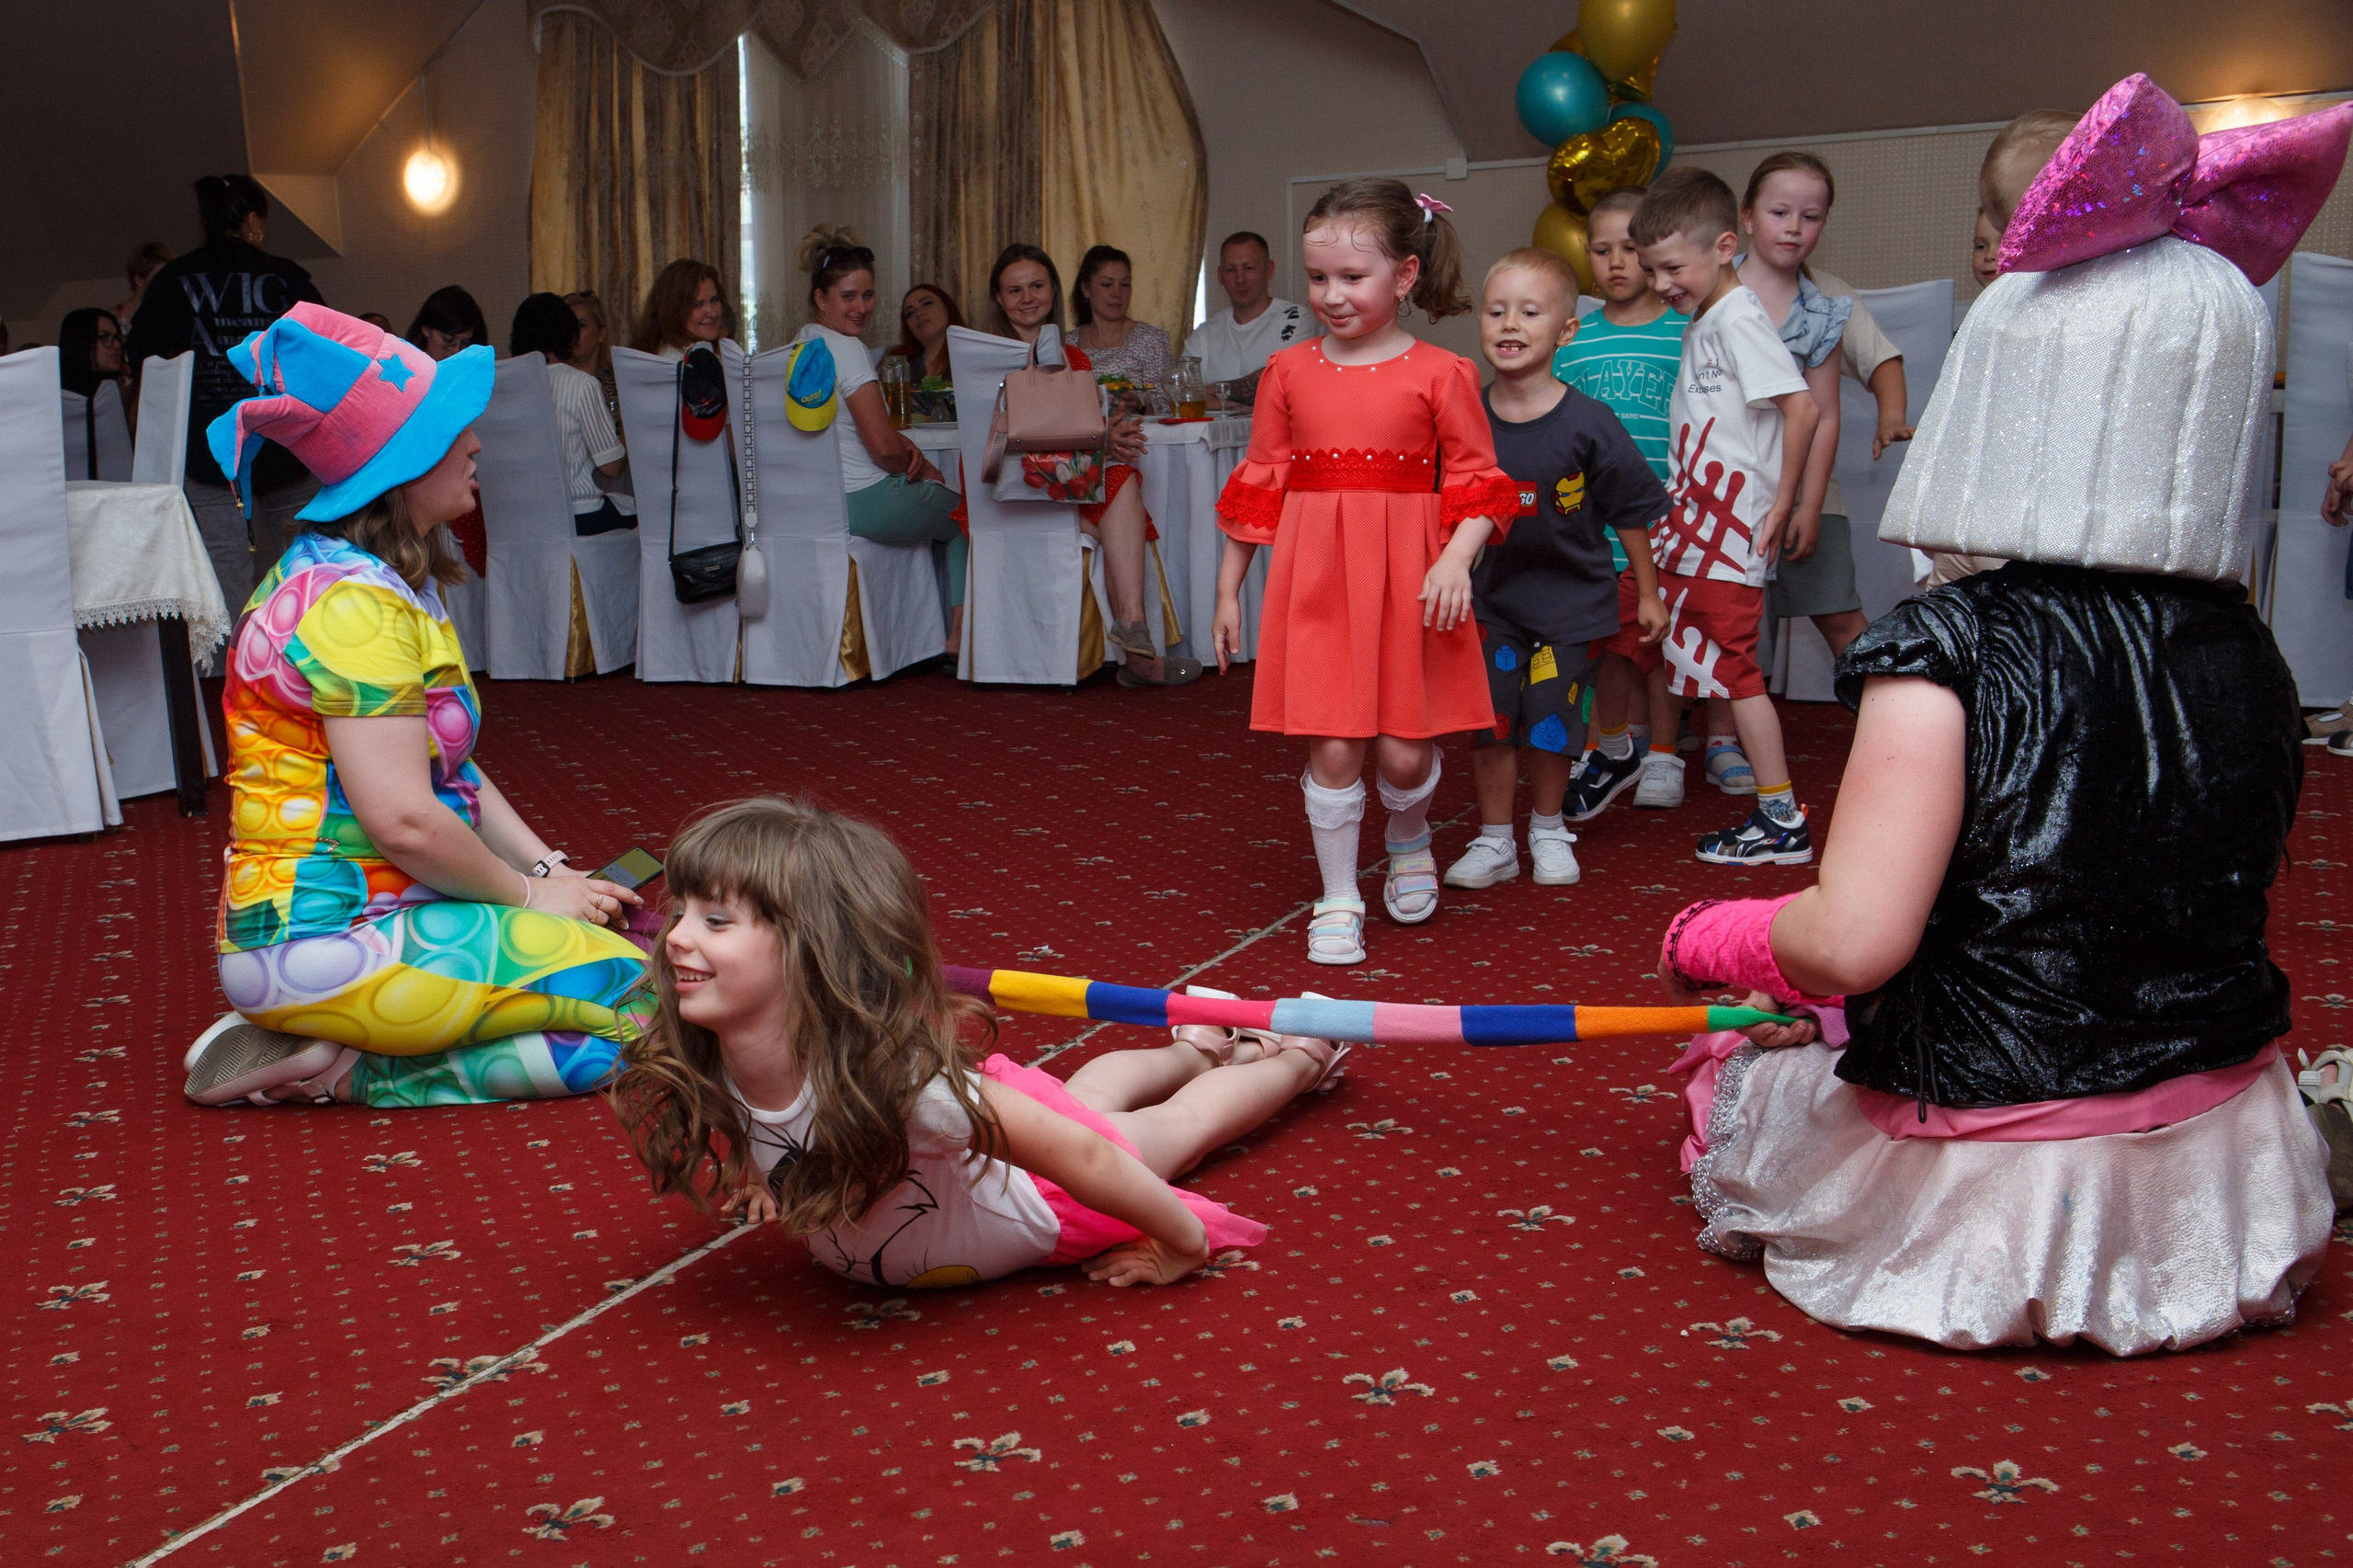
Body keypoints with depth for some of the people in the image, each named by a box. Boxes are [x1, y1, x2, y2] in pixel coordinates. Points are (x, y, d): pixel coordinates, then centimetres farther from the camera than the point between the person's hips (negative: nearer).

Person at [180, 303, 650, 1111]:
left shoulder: (399, 581, 14)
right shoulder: (351, 601, -18)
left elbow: (448, 769, 15)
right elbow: (404, 820, -23)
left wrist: (549, 868, 4)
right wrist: (528, 892, -9)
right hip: (324, 938, -11)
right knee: (636, 997, -15)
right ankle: (344, 1070, -10)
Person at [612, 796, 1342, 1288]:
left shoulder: (895, 1081, -49)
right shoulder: (690, 1075, -29)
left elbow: (1080, 1155, -39)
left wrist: (1185, 1245, -29)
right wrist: (747, 1176, -6)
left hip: (1043, 1206, -5)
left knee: (1178, 1122, 26)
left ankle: (1295, 1055, 54)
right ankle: (1196, 1047, 62)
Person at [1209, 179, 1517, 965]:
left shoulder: (1440, 374, -2)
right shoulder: (1288, 372, 6)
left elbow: (1477, 484, -1)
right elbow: (1260, 484, 12)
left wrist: (1457, 560, -18)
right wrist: (1228, 587, 12)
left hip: (1407, 581, -1)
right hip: (1315, 583, 2)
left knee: (1404, 751, 1)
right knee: (1331, 746, 0)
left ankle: (1409, 842, 36)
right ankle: (1338, 900, 17)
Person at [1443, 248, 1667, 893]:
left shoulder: (1587, 423, -14)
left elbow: (1631, 512, -4)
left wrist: (1649, 594, 1)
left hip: (1570, 597, -2)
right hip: (1492, 596, 2)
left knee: (1550, 722, 5)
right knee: (1488, 719, 3)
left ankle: (1548, 830, 28)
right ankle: (1494, 841, 19)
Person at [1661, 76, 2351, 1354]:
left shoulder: (1946, 652, -21)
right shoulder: (2248, 657, -1)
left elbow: (1852, 940, -27)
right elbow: (2212, 913, 10)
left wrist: (1704, 936, -7)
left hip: (1987, 1193, -6)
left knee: (1734, 1067, 20)